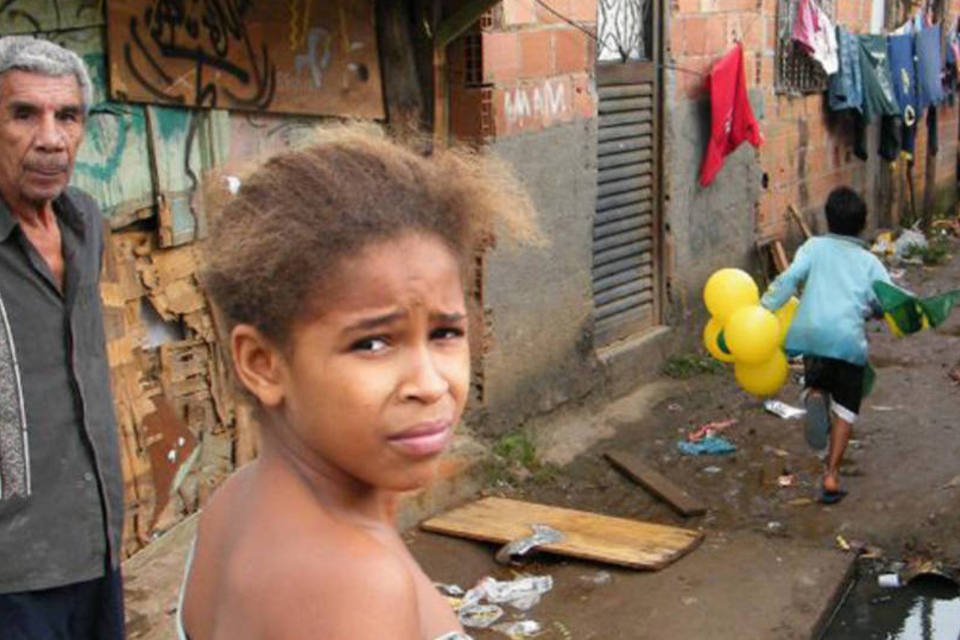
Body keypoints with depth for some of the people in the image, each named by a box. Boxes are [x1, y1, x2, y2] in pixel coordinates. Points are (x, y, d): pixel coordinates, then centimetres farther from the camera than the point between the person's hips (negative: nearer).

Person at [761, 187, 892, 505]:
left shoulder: (815, 247, 14)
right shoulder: (869, 261, 16)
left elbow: (789, 278, -3)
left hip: (810, 333, 1)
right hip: (849, 338, 0)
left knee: (817, 382, 27)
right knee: (845, 407, 12)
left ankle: (814, 396, -11)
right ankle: (831, 475, 3)